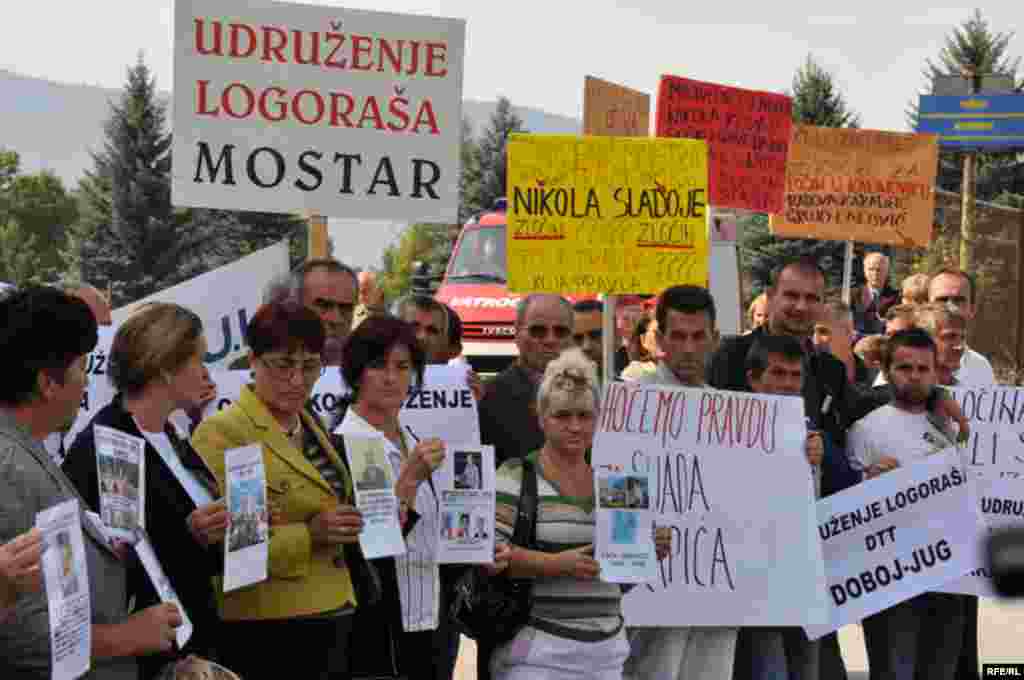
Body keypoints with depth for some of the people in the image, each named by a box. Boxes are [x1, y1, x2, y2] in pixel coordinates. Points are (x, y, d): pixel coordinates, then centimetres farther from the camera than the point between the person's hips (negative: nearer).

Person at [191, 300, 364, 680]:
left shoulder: (312, 425, 13)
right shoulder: (220, 434, -12)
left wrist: (347, 529, 6)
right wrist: (307, 535, -24)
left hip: (334, 620, 8)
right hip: (264, 630, -7)